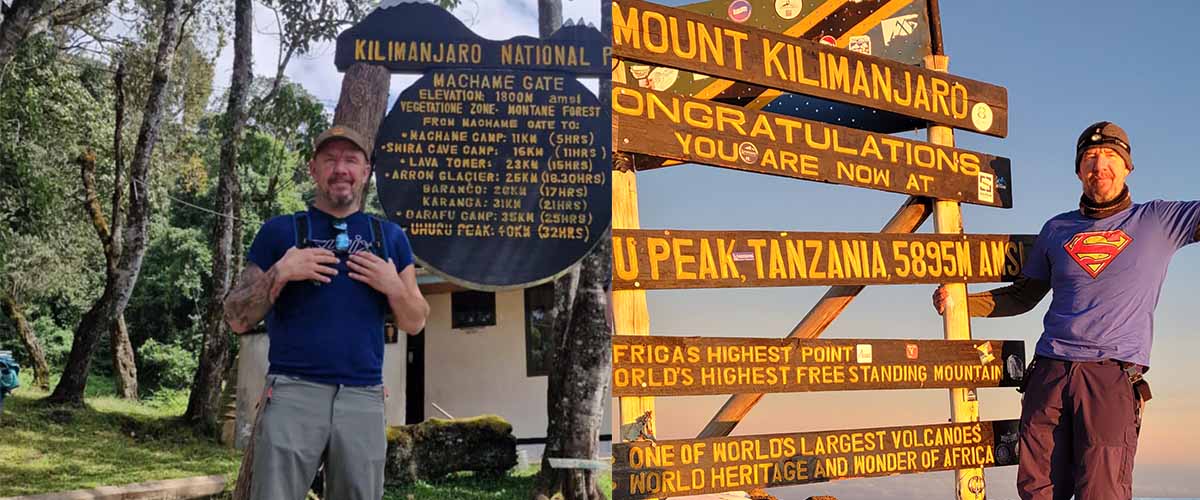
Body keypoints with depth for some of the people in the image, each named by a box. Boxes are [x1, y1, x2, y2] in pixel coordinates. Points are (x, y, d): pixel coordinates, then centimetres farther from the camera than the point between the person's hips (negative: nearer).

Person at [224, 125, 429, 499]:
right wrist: (278, 274, -10)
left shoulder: (389, 236, 15)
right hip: (293, 392, -2)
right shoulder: (280, 231, 7)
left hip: (364, 398, 3)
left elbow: (415, 323, 16)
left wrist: (393, 286, -4)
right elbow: (237, 319, 6)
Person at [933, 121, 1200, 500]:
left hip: (1114, 377, -3)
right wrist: (959, 302, 14)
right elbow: (1022, 296, 23)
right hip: (1050, 372, 3)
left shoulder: (1156, 221, 10)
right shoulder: (1057, 230, 18)